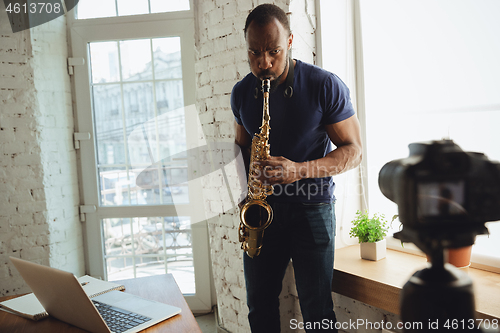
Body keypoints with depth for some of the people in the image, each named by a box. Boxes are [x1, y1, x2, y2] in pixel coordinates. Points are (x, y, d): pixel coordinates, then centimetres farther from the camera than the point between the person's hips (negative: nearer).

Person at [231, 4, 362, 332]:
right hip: (262, 208, 4)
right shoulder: (241, 92, 3)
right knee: (259, 305, 13)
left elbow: (353, 150, -9)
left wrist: (300, 170, -24)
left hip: (311, 207, -4)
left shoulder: (325, 86, -11)